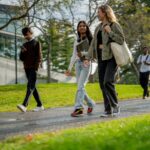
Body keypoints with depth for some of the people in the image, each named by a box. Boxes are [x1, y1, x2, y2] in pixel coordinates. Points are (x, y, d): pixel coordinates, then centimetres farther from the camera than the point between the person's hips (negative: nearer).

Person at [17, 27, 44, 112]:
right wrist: (22, 52, -5)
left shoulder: (36, 43, 2)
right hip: (27, 68, 7)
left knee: (30, 86, -17)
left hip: (33, 68, -7)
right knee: (33, 87, 7)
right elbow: (21, 58, 16)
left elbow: (39, 57, -5)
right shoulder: (25, 45, 18)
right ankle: (40, 105, 14)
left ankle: (24, 105, -32)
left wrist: (36, 68, -15)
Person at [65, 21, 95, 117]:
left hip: (86, 64, -5)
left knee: (80, 86, -18)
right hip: (78, 64, 5)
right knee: (80, 87, 3)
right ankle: (90, 104, 21)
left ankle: (79, 108, -25)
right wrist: (70, 68, 14)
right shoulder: (76, 41, 19)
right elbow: (74, 56, 20)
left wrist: (88, 58, -24)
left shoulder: (90, 39, 4)